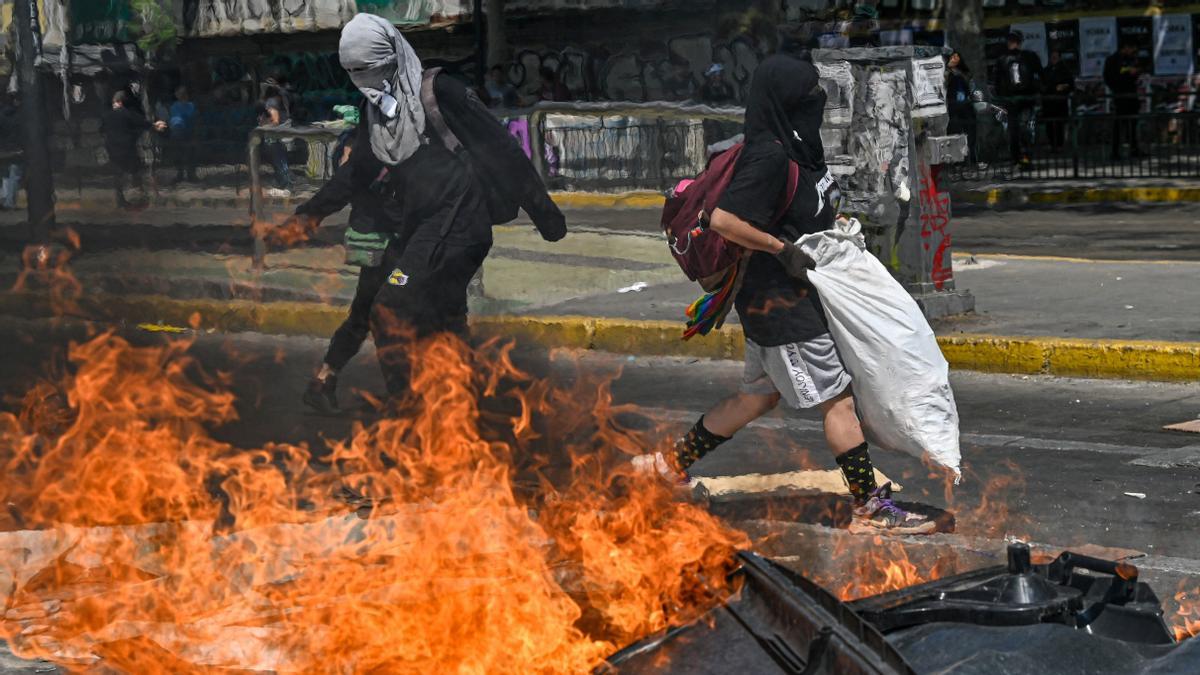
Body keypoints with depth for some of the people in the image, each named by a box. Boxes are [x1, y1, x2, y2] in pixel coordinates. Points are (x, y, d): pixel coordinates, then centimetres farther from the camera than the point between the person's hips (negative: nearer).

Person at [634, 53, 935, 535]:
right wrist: (782, 248, -21)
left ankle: (671, 464, 28)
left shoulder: (794, 148, 9)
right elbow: (723, 220, -27)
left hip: (776, 300, 10)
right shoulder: (770, 156, -21)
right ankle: (870, 509, 3)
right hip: (781, 303, -10)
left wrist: (837, 224, 11)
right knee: (837, 397, -3)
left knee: (759, 395, 19)